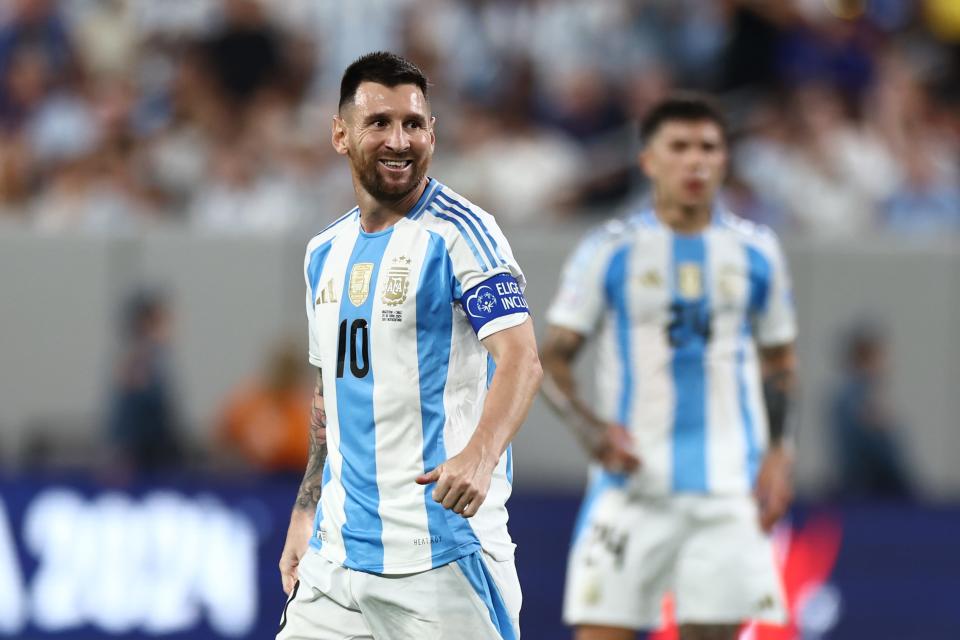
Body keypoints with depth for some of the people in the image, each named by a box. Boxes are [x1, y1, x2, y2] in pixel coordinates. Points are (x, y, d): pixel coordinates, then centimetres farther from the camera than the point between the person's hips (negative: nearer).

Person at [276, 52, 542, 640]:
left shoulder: (460, 233, -8)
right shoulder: (325, 254, 15)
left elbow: (521, 359, -20)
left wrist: (480, 455, -37)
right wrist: (306, 514, 20)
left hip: (441, 552, -7)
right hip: (337, 549, 7)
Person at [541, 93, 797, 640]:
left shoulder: (755, 252, 9)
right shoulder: (610, 251, 2)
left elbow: (779, 363, 17)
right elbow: (552, 359, 3)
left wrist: (778, 452, 2)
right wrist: (591, 429, -16)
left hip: (729, 488, 2)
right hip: (631, 483, -2)